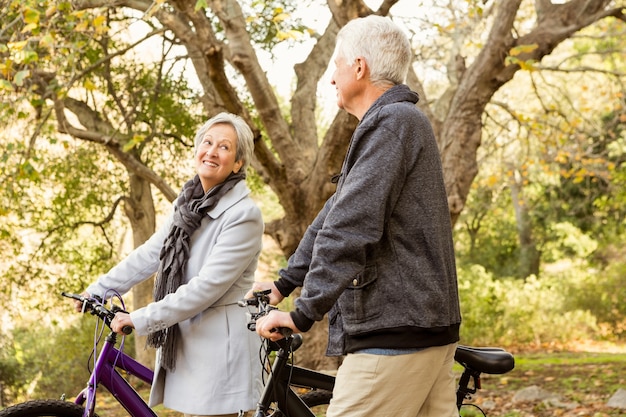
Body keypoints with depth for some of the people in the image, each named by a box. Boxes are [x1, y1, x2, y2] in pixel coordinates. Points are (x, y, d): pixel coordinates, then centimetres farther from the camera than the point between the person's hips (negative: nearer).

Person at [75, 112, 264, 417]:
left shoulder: (243, 214, -16)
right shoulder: (189, 203, 10)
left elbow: (208, 286, -21)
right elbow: (151, 253, 15)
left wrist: (140, 320, -20)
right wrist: (99, 289, 13)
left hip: (221, 345, -8)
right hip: (186, 340, 8)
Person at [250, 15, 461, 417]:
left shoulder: (393, 122, -13)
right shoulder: (398, 122, 20)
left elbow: (351, 229, -22)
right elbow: (335, 214, 22)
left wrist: (303, 313, -21)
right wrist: (284, 282, 23)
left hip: (395, 334, -10)